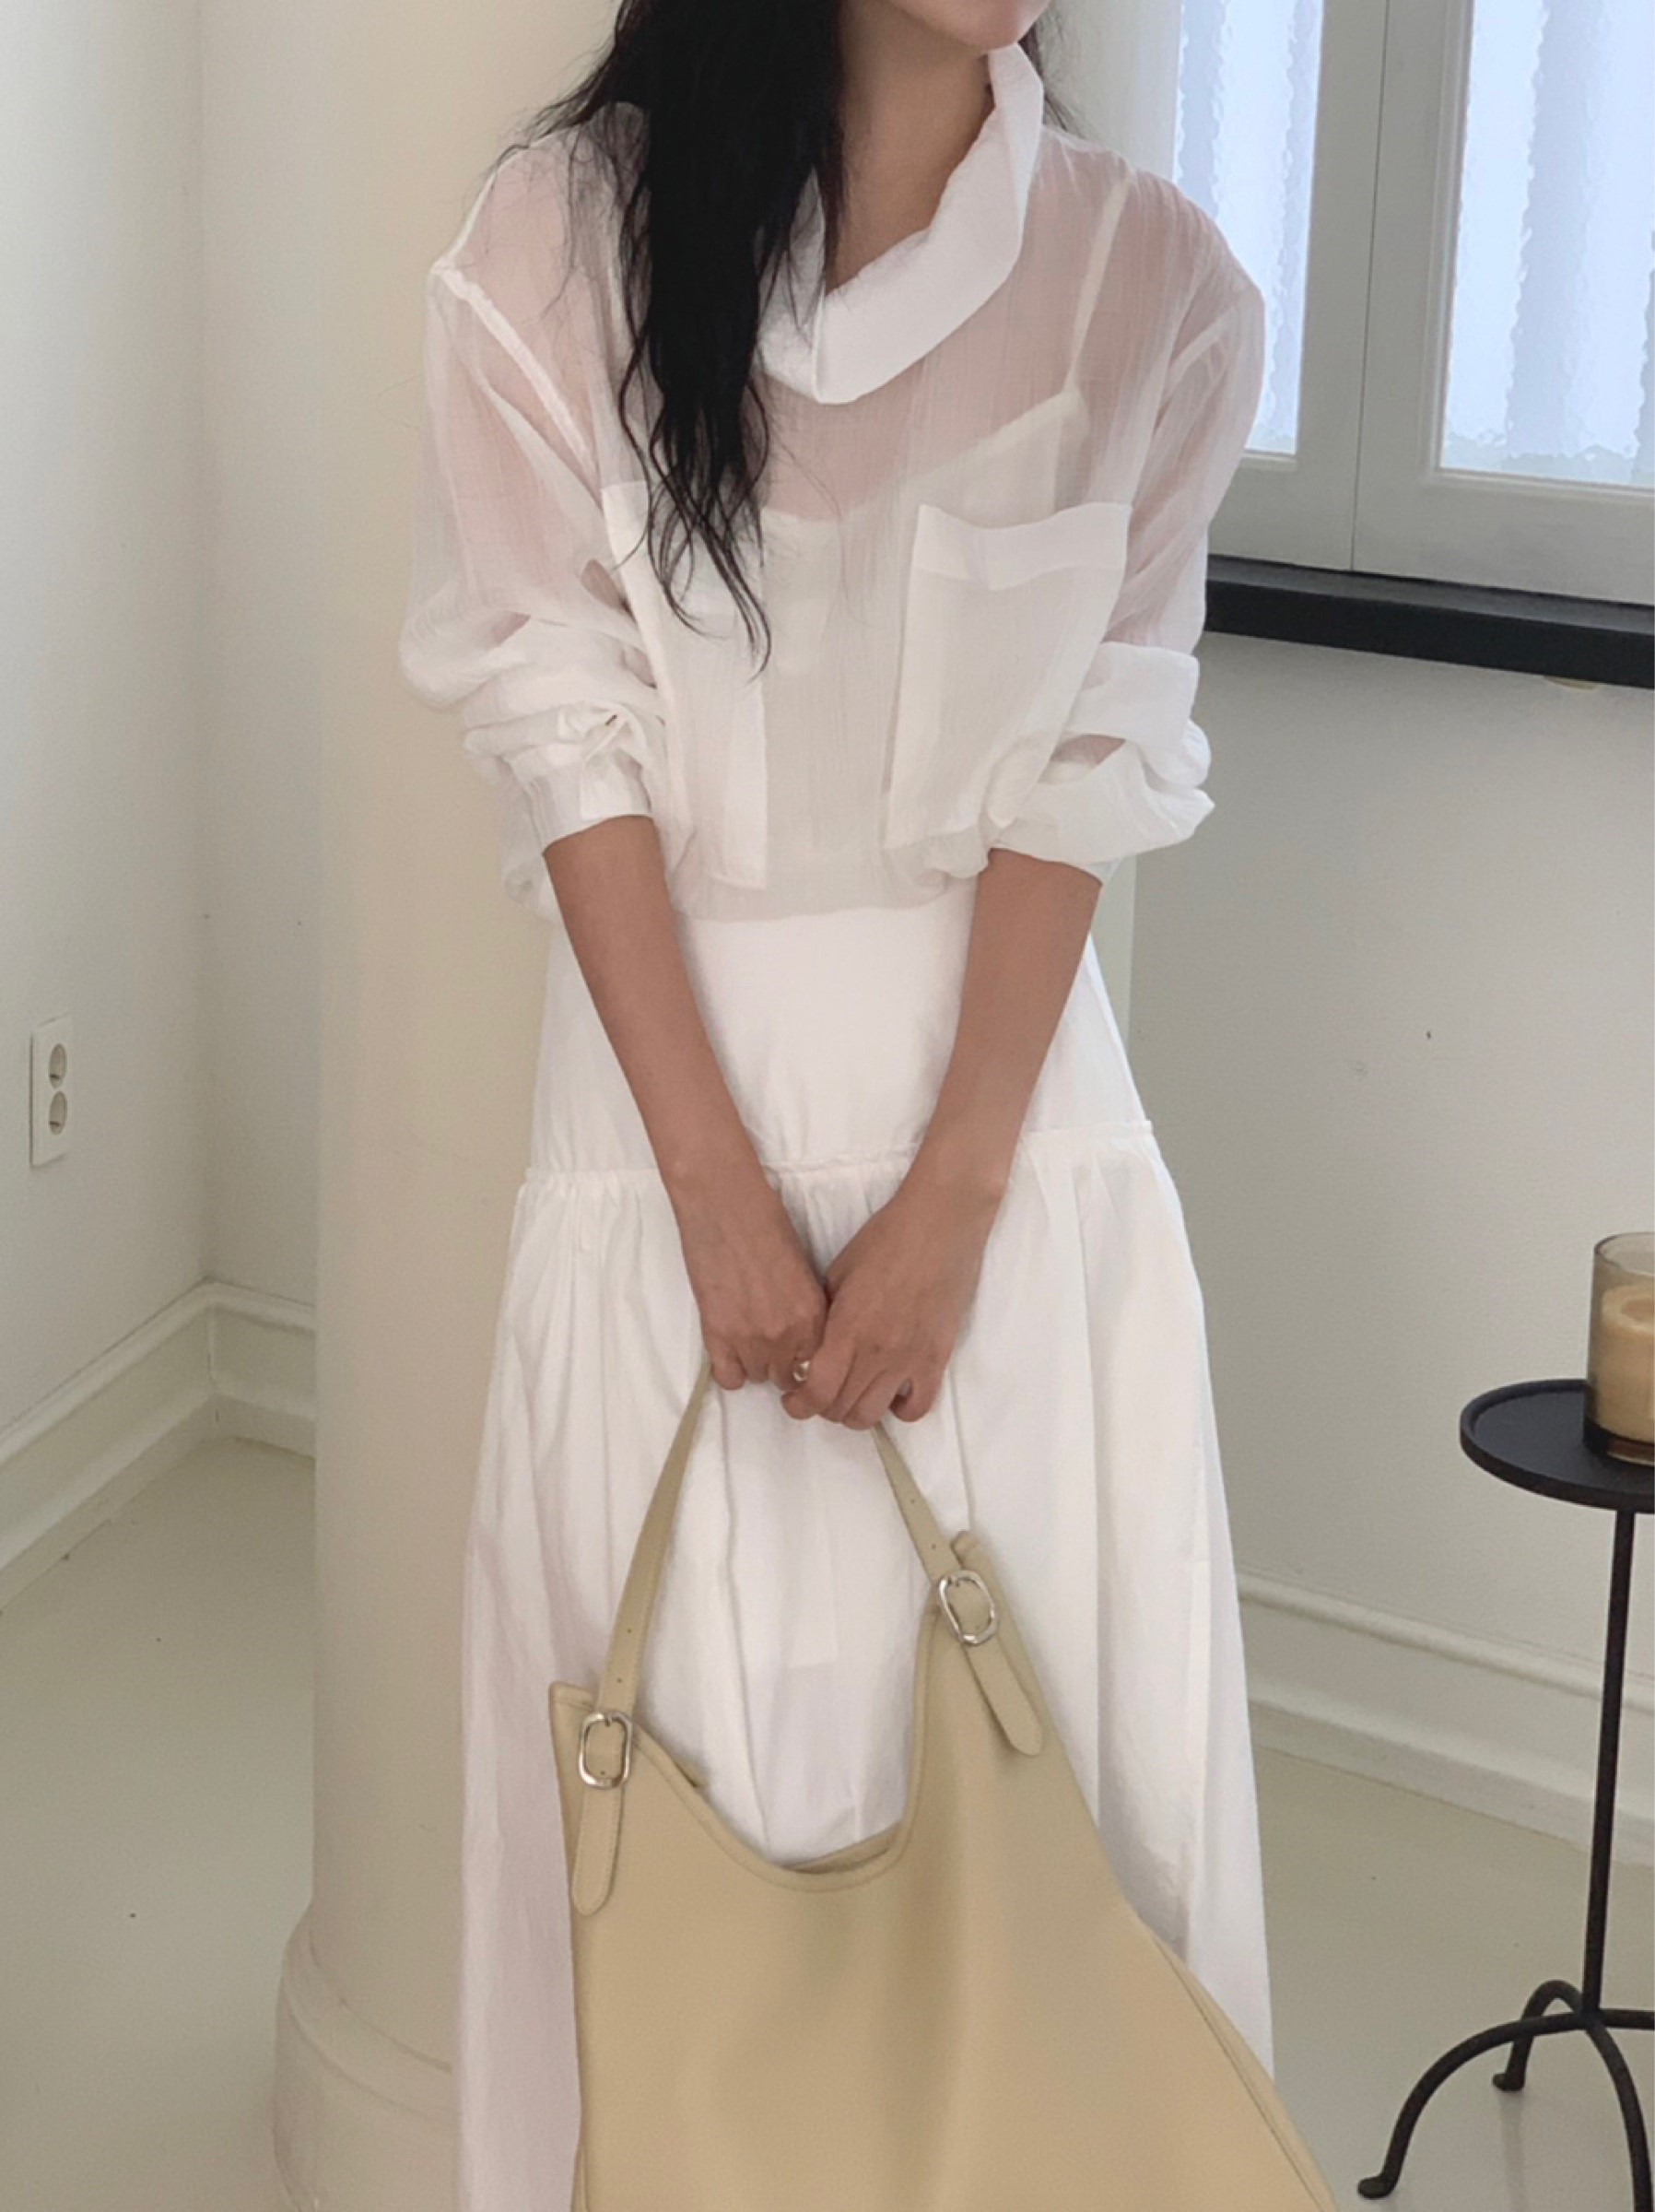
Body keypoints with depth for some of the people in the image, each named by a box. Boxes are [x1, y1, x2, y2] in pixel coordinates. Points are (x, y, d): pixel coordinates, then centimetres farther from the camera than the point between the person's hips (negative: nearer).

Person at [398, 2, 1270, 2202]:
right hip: (674, 1063, -1)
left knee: (1032, 1716, 7)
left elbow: (1092, 757, -5)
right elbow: (562, 729, -8)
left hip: (1004, 1084, 1)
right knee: (686, 1714, 6)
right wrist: (723, 1186, -12)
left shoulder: (1154, 278, -4)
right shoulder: (562, 239, -7)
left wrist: (946, 1198, -11)